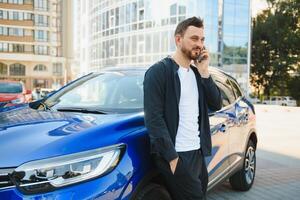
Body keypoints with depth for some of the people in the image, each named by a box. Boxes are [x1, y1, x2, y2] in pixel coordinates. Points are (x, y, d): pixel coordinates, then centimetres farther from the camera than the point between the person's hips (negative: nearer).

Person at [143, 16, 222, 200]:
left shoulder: (197, 73, 14)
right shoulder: (158, 72, -9)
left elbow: (216, 105, 7)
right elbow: (154, 118, -15)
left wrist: (204, 72, -3)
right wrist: (171, 157, -19)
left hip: (198, 153, 7)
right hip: (175, 155, -7)